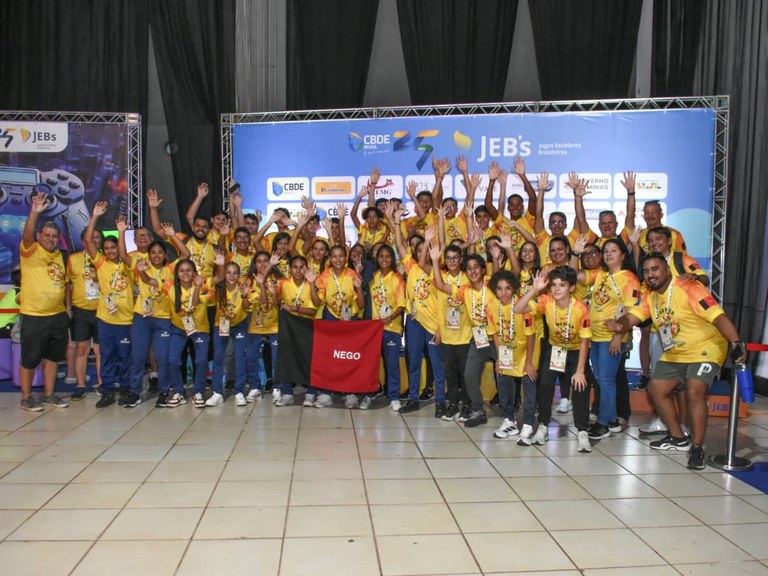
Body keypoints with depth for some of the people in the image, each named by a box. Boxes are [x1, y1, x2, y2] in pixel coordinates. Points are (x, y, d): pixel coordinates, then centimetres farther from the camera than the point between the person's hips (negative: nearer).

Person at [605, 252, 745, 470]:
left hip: (705, 350, -8)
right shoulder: (649, 297, 1)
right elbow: (631, 317, -9)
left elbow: (719, 316, -28)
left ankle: (697, 448, -8)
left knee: (694, 393, -23)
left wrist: (736, 343, -40)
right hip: (674, 354, 8)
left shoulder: (688, 289, -22)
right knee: (656, 389, 9)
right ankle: (678, 438, 25)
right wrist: (619, 325, -33)